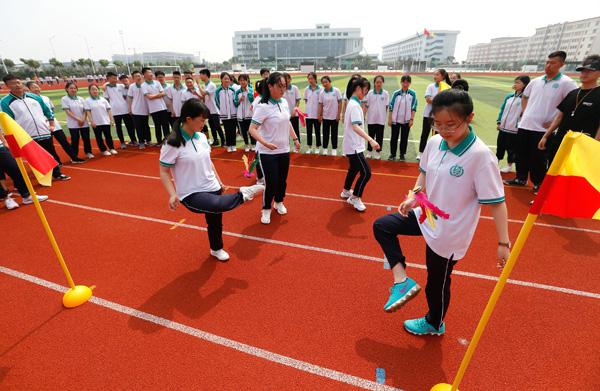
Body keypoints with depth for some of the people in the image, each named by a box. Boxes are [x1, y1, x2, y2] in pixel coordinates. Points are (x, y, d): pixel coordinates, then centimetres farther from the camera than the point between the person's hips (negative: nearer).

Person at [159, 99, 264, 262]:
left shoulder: (202, 137, 5)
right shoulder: (172, 143, -14)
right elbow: (164, 172, -9)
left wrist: (219, 182, 16)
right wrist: (172, 194, -21)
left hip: (212, 188, 7)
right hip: (191, 194, -6)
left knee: (215, 221, 19)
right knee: (218, 204, -36)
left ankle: (216, 249, 45)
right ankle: (243, 194, -10)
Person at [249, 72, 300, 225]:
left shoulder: (284, 102, 3)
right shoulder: (263, 107, -18)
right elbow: (252, 129, -21)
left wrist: (295, 138, 16)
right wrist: (265, 143, -35)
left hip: (284, 150, 6)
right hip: (267, 153, -6)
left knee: (282, 180, 16)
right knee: (271, 183, -2)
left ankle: (279, 202, 42)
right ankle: (266, 209, 23)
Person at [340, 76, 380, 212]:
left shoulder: (353, 103, 11)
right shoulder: (355, 105, -19)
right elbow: (355, 126, -33)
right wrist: (371, 140, -42)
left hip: (352, 145, 10)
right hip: (354, 146, -10)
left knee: (354, 169, 24)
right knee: (366, 172, -7)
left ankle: (346, 191, 40)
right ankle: (355, 198, 6)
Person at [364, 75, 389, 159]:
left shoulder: (385, 93, 0)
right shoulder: (370, 93, 0)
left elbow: (386, 107, 2)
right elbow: (366, 106, 2)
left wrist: (386, 117, 0)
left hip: (381, 119, 0)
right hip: (371, 119, 0)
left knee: (379, 137, 7)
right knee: (371, 136, 10)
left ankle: (377, 152, 19)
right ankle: (369, 151, 21)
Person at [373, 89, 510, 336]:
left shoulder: (480, 155, -26)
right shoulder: (434, 143, -7)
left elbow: (496, 202, -21)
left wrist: (503, 243, -20)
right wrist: (413, 196, -7)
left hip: (449, 232, -6)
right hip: (427, 216, 7)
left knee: (437, 282, 14)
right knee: (381, 226, 7)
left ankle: (434, 324, 45)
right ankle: (402, 280, 9)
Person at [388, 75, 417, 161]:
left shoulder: (412, 93, 0)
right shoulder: (396, 93, 1)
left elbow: (414, 107, 0)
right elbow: (391, 106, 3)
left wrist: (412, 119, -5)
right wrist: (389, 118, 0)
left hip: (406, 120, 0)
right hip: (395, 119, 1)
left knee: (404, 138, 7)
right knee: (394, 137, 6)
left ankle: (402, 154, 17)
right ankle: (392, 154, 16)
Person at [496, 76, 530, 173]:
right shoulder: (509, 96, 8)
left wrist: (519, 126, -16)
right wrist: (499, 122, 7)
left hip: (515, 129, -5)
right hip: (503, 128, 5)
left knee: (512, 149, 8)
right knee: (499, 147, 13)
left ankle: (509, 165, 22)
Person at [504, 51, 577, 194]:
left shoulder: (566, 83, -6)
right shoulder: (536, 81, 10)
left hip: (542, 128, -5)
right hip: (524, 125, 5)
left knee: (538, 158, 0)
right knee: (521, 154, 12)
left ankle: (539, 184, 15)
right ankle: (521, 179, 26)